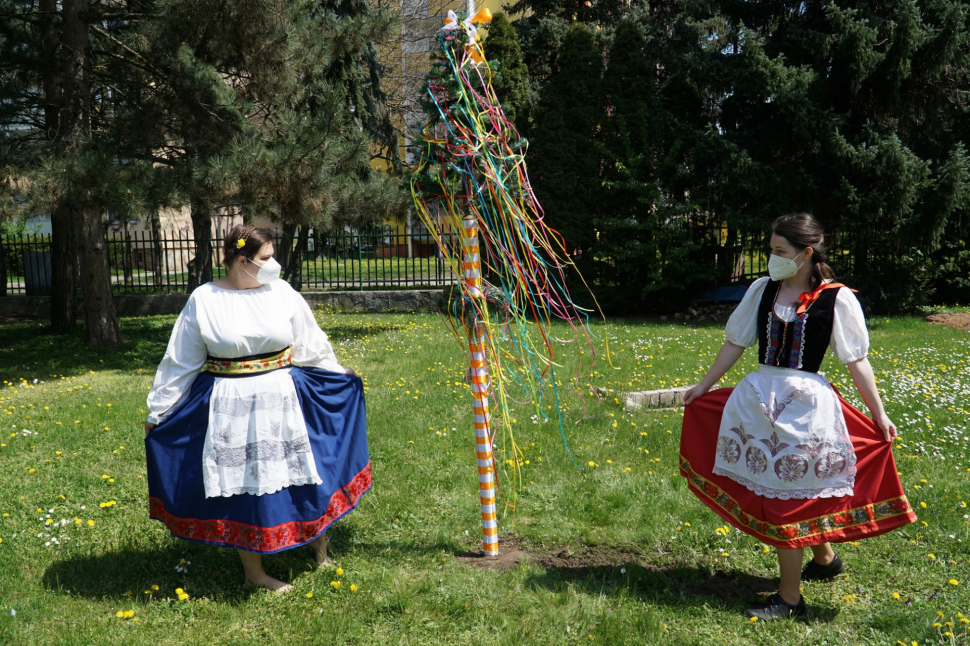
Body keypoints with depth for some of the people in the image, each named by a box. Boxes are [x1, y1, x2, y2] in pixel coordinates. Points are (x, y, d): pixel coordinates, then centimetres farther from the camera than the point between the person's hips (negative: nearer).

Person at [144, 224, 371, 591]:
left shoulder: (282, 293, 1)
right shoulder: (203, 300, -3)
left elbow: (311, 345, 13)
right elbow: (181, 361, 3)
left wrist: (341, 378, 21)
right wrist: (158, 411, 5)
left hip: (284, 401, 2)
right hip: (230, 407, -1)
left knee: (301, 473, 8)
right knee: (241, 483, 5)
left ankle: (317, 535, 35)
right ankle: (254, 573, 20)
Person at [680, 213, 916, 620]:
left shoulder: (836, 299, -7)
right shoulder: (763, 290, 5)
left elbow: (857, 361, -3)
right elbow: (736, 343, 12)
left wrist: (879, 415, -4)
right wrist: (704, 386, 15)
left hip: (805, 405, -5)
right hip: (758, 398, 5)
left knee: (786, 496, -1)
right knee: (769, 489, 14)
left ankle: (789, 598, 14)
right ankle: (825, 560, 40)